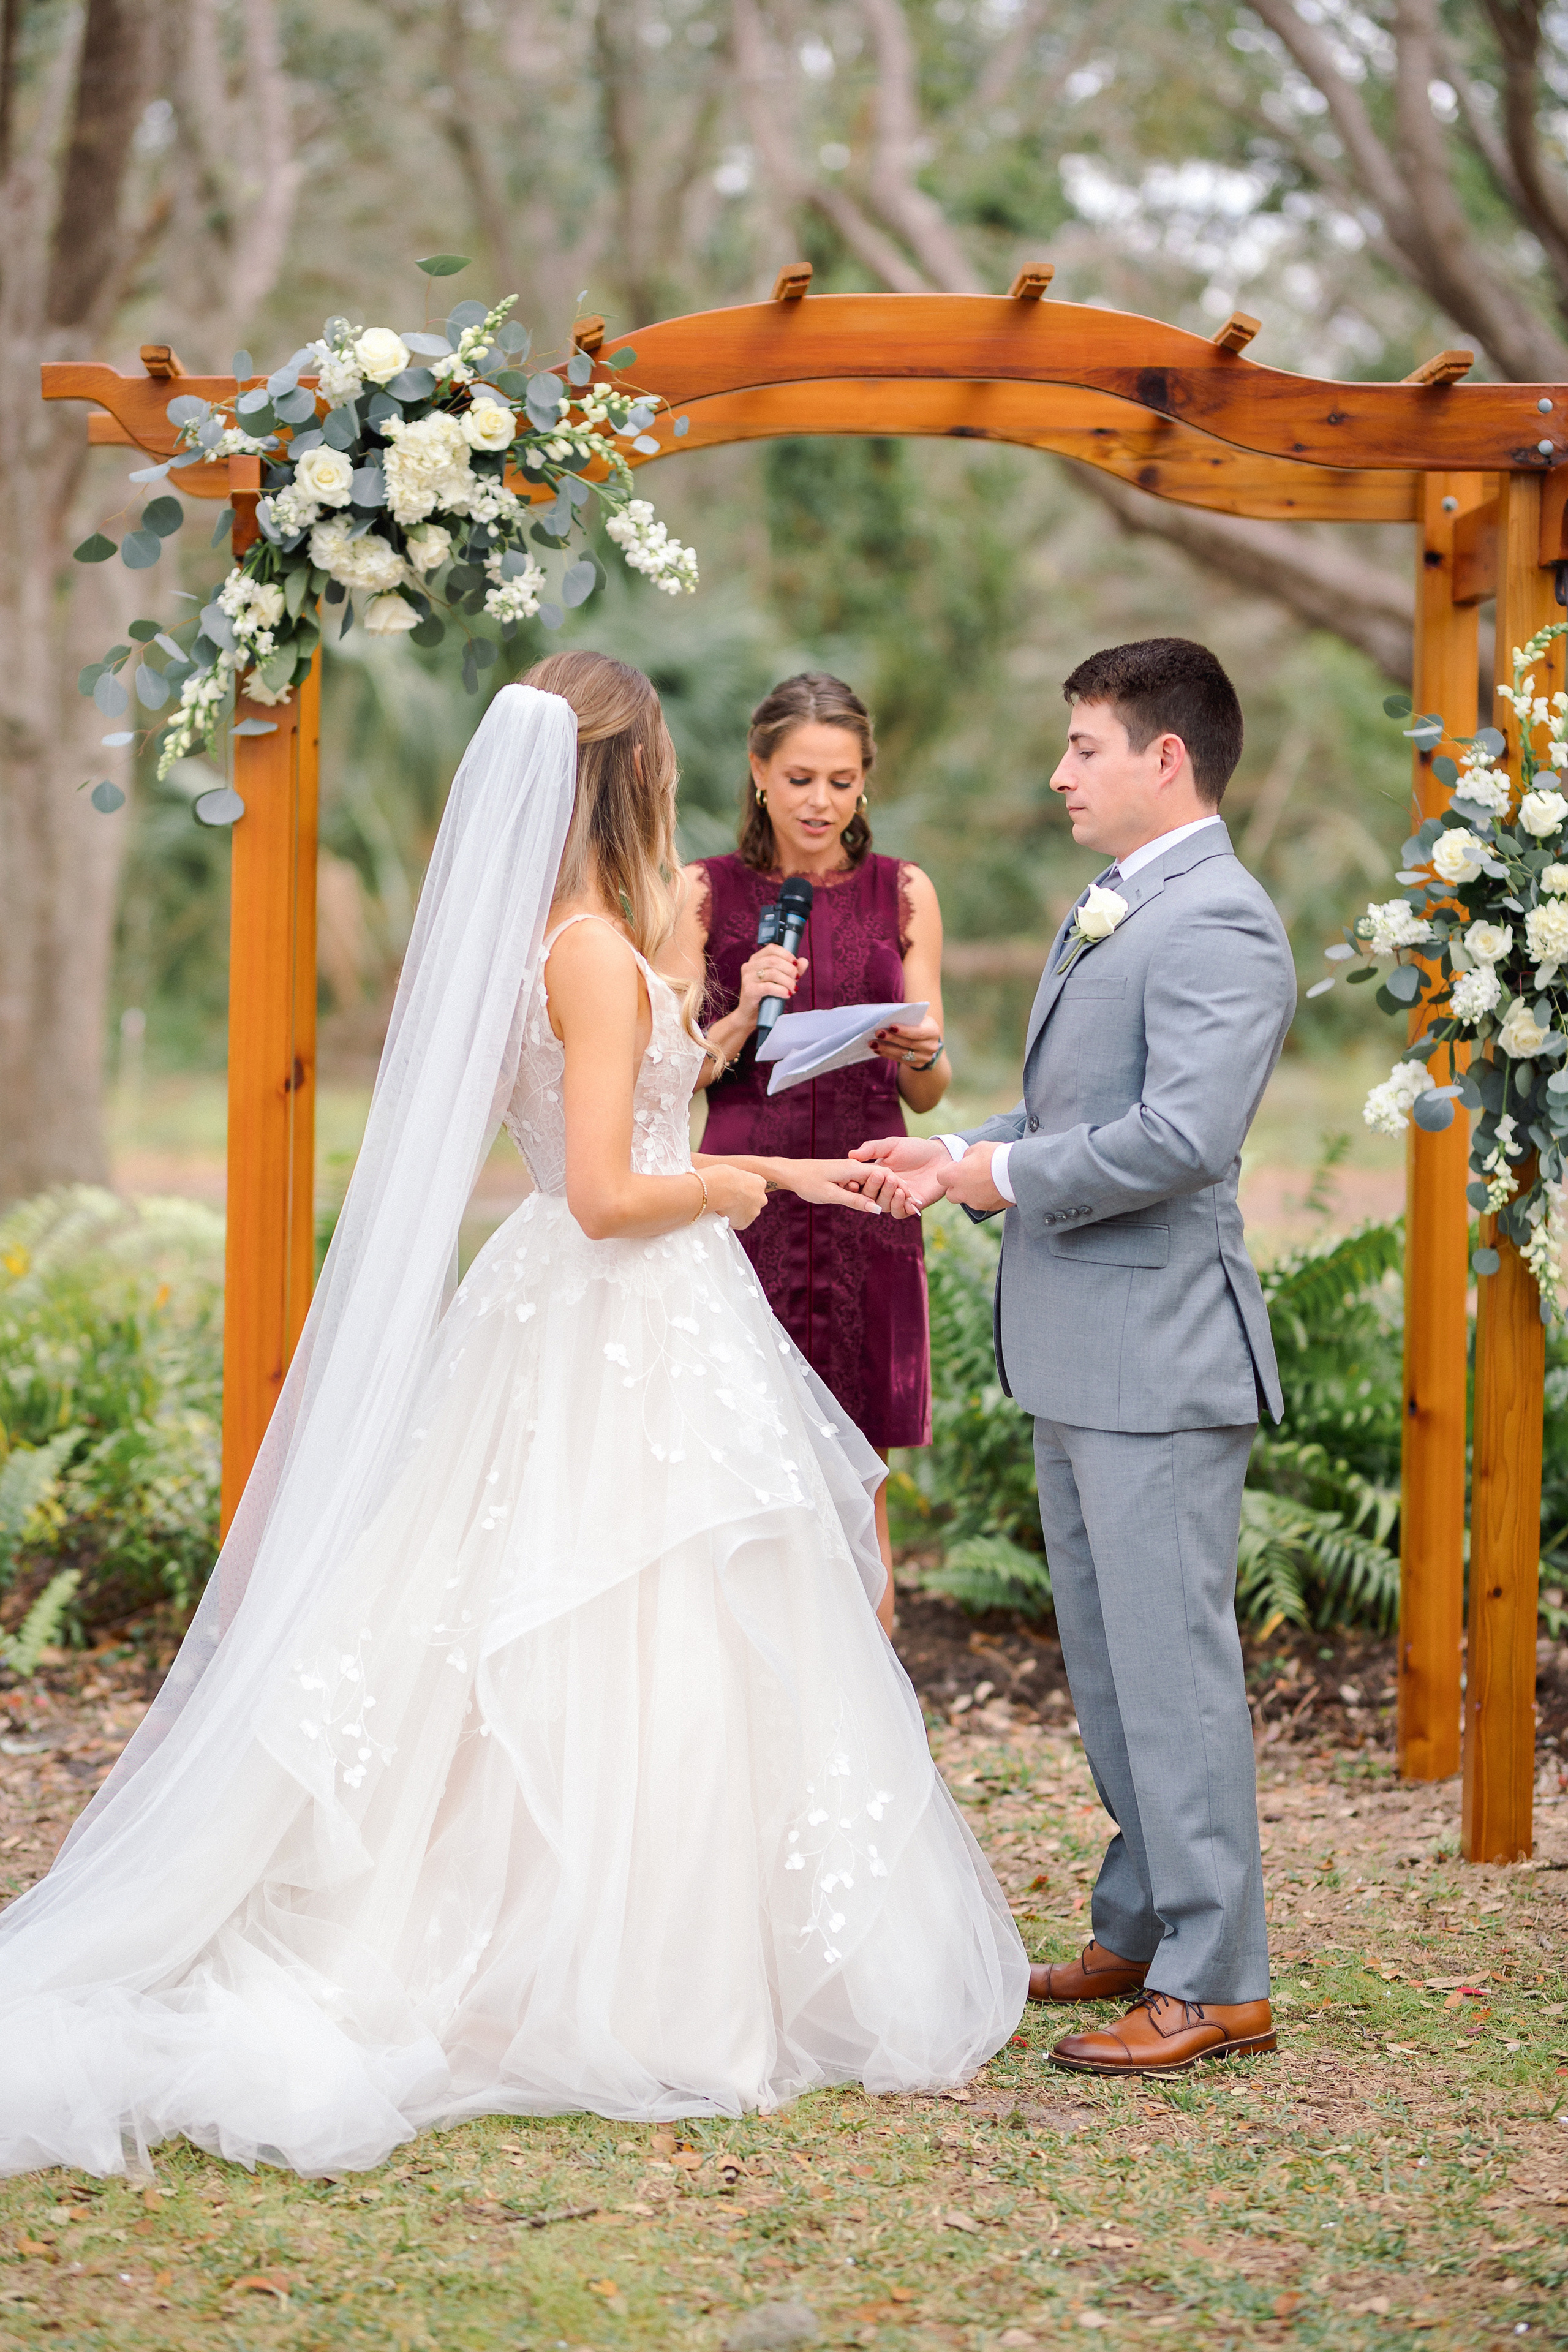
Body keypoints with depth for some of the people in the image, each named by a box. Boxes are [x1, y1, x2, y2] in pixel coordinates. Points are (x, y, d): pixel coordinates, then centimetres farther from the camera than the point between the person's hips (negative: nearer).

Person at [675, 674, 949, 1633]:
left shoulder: (904, 894, 7)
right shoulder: (706, 892, 3)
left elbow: (927, 1094, 8)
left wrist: (921, 1052, -14)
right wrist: (742, 1019, -16)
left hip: (863, 1206, 1)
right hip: (744, 1203, -1)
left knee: (857, 1495, 5)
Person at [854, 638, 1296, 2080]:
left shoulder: (1218, 923, -16)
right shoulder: (1110, 915, 16)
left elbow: (1183, 1136, -26)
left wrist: (1007, 1179, -15)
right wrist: (965, 1154, 5)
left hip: (1161, 1355, -10)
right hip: (1080, 1360, 10)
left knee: (1172, 1662, -6)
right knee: (1108, 1661, 18)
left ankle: (1217, 1982, 1)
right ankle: (1142, 1934, 29)